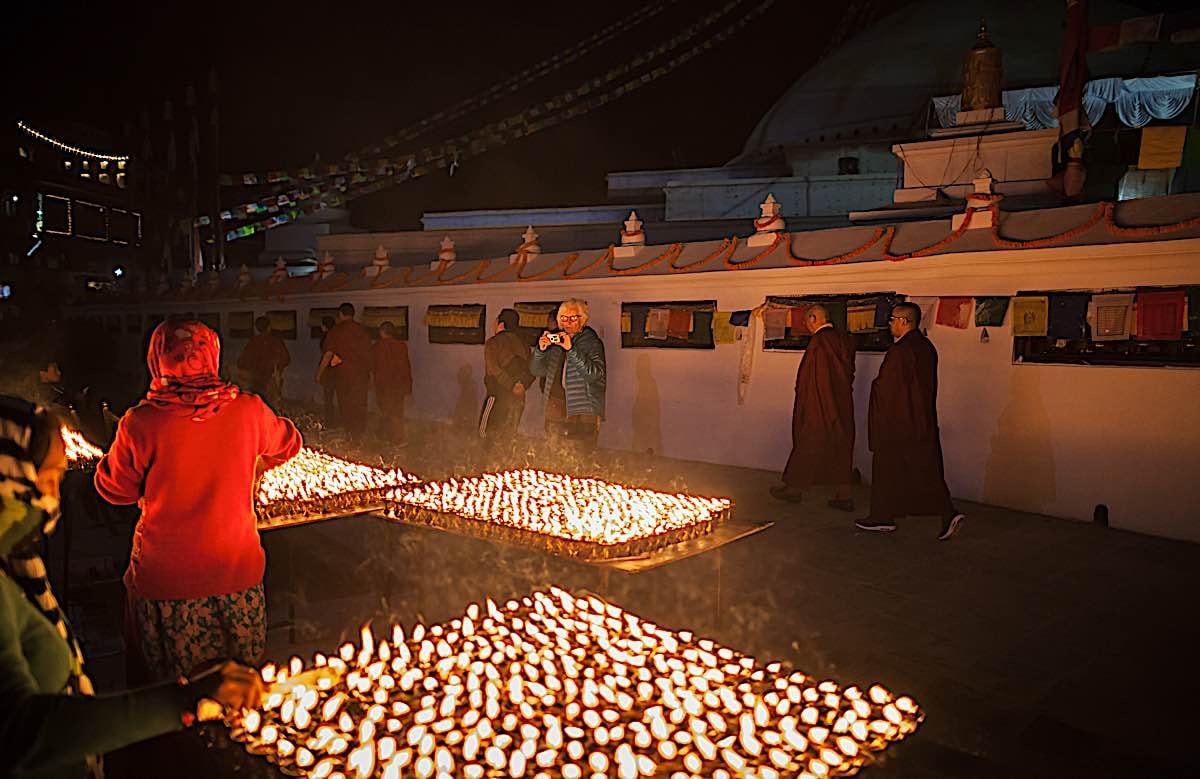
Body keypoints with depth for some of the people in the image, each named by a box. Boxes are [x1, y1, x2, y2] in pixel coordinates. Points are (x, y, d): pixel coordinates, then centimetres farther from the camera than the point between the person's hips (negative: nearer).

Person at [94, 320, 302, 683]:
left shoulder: (141, 423, -17)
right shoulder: (248, 410, -11)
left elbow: (114, 489, -2)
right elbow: (288, 445, 10)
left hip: (166, 578, -1)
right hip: (237, 571, 2)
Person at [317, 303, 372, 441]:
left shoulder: (337, 330, -4)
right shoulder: (363, 331, 6)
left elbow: (328, 354, -4)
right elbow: (368, 353, 11)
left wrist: (319, 373, 5)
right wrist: (370, 374, 19)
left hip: (344, 374, -3)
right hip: (362, 374, 3)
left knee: (346, 406, 5)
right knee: (360, 406, 9)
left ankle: (351, 436, 1)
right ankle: (361, 436, 9)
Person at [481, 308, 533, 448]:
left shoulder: (493, 342, -5)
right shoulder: (523, 344, 11)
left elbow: (494, 369, -16)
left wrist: (511, 385, -15)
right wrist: (523, 384, -7)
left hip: (499, 394, -6)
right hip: (519, 397, 6)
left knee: (489, 432, 1)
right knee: (509, 434, 15)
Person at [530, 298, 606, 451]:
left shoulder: (592, 342, 0)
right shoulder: (556, 342, 14)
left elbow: (595, 374, -16)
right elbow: (536, 371, 12)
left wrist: (571, 349, -21)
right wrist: (541, 350, -7)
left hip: (584, 415, -5)